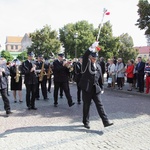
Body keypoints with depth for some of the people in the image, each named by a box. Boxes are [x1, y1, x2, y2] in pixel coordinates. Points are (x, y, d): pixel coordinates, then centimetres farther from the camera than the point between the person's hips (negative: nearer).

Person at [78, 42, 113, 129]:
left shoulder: (98, 66, 11)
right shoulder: (86, 64, -2)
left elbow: (100, 78, 16)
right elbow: (85, 56, -23)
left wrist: (101, 88, 15)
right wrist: (92, 47, -31)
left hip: (96, 88, 4)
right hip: (87, 88, -3)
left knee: (99, 104, 1)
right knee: (86, 105, 7)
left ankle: (105, 121, 0)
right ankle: (86, 122, 21)